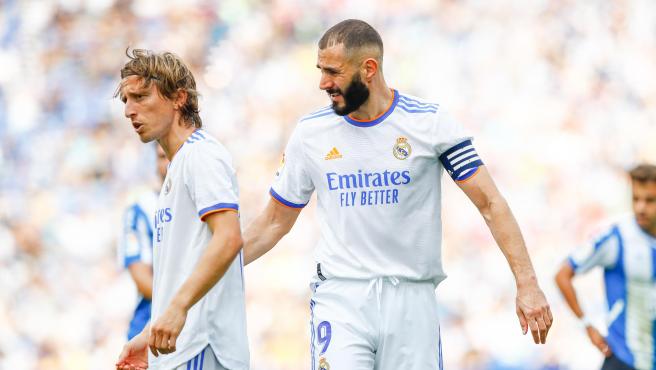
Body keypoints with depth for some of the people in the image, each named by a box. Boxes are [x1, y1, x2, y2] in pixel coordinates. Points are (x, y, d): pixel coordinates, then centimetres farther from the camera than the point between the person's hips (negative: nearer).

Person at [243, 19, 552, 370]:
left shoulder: (428, 122, -3)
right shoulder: (310, 132, 4)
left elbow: (490, 204, -2)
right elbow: (276, 220, 15)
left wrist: (527, 284, -10)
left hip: (411, 299, 0)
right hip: (339, 297, 1)